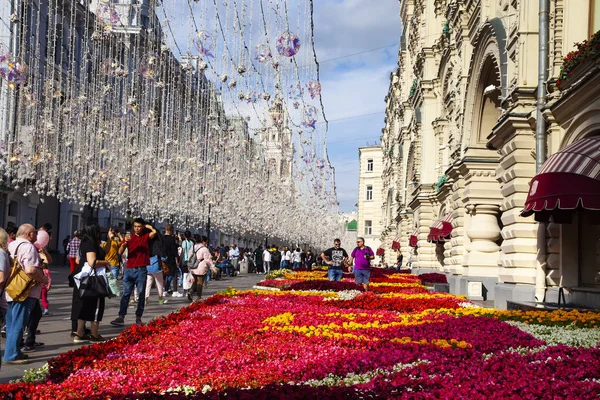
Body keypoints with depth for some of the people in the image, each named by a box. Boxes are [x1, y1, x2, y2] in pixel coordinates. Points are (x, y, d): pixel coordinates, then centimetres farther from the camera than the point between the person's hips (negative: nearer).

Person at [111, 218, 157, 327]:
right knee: (125, 294, -1)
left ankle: (138, 318, 4)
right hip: (129, 269, 2)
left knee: (141, 294, 0)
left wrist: (148, 226, 3)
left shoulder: (146, 236, 6)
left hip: (141, 270, -2)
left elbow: (154, 232, -14)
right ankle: (121, 317, -2)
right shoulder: (129, 237, 10)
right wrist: (125, 243, -17)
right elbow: (120, 252, 1)